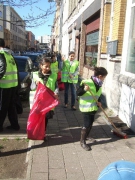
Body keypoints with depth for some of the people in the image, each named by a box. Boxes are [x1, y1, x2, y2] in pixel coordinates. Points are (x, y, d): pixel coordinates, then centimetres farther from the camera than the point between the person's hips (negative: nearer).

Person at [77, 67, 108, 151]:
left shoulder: (99, 84, 3)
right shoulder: (87, 82, -21)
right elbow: (78, 93, -20)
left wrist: (99, 102, -2)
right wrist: (84, 89, -38)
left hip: (93, 107, 8)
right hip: (86, 107, -8)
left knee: (90, 124, 17)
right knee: (87, 125, -5)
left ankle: (85, 137, 37)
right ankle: (82, 142, 12)